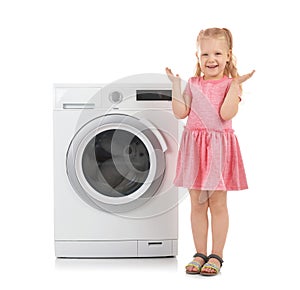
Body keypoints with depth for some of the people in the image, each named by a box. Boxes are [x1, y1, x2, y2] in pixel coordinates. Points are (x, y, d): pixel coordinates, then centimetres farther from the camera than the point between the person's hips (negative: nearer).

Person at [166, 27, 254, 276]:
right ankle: (200, 254, 20)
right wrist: (176, 85, -6)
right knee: (197, 203, 9)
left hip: (219, 148, -3)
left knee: (218, 203, 4)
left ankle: (216, 256, 14)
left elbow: (226, 113, -20)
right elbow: (180, 113, -3)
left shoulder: (231, 85, -3)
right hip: (195, 146, 4)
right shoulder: (193, 84, 7)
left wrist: (236, 84, -21)